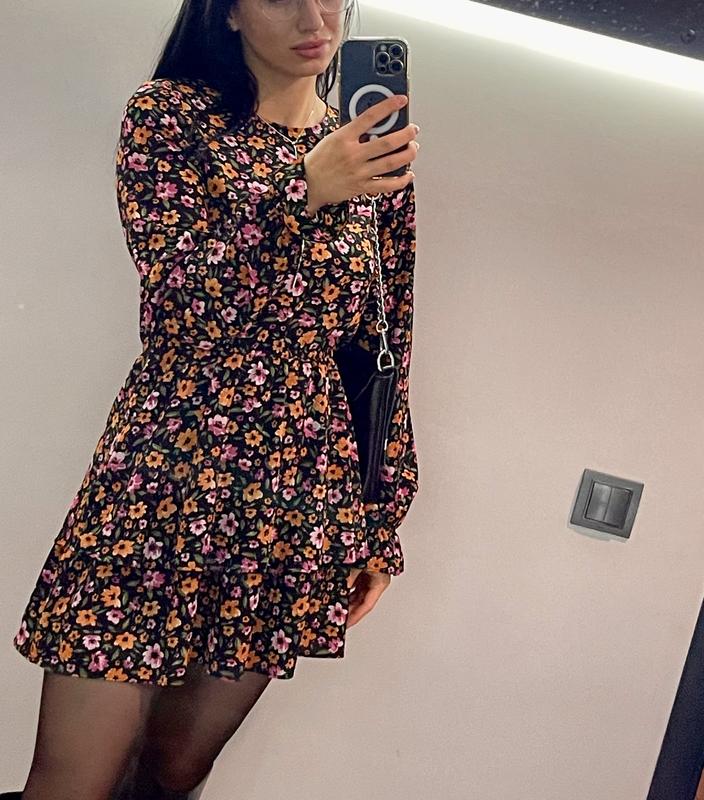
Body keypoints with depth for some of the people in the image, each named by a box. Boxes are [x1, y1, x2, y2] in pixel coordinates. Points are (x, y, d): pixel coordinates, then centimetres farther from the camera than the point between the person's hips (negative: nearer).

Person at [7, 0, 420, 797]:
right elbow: (181, 281, -11)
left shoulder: (378, 159, 10)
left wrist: (382, 523, 8)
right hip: (161, 476, -2)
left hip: (301, 499, 3)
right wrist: (301, 190, -23)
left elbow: (387, 357, 9)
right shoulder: (170, 114, 3)